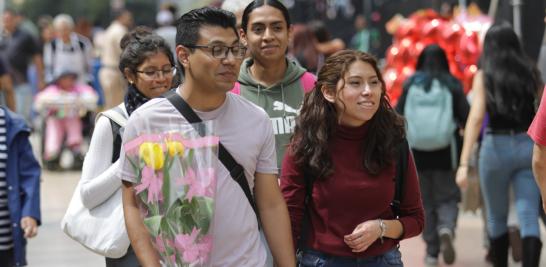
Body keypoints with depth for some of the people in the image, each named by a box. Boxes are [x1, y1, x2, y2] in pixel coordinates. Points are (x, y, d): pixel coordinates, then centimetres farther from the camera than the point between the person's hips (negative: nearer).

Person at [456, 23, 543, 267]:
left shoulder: (484, 75, -2)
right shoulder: (530, 73, 6)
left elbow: (476, 117, -11)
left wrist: (464, 163, -15)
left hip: (497, 146, -1)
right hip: (528, 145, 1)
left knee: (496, 217, 17)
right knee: (529, 218, -3)